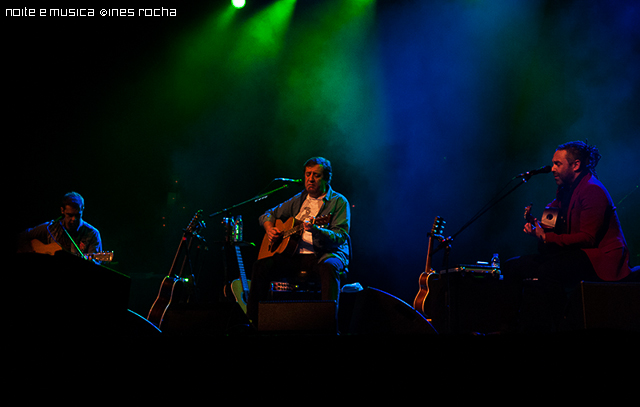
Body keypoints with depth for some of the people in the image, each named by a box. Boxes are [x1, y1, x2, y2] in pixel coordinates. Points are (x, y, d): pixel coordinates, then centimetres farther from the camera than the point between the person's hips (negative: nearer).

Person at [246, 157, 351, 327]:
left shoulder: (339, 202, 2)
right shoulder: (299, 200, 18)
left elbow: (340, 237, -11)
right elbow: (268, 214, 27)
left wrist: (316, 230, -30)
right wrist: (269, 229, 3)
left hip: (323, 255, -4)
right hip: (295, 255, 5)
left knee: (328, 267, -40)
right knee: (261, 266, -19)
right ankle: (253, 321, -13)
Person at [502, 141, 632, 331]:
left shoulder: (593, 190, -15)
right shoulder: (565, 189, 14)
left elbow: (587, 238, -22)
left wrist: (546, 237, -22)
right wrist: (536, 227, -5)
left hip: (599, 256, -10)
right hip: (572, 252, 10)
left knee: (547, 271, -37)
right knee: (511, 267, -1)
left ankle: (552, 326, -25)